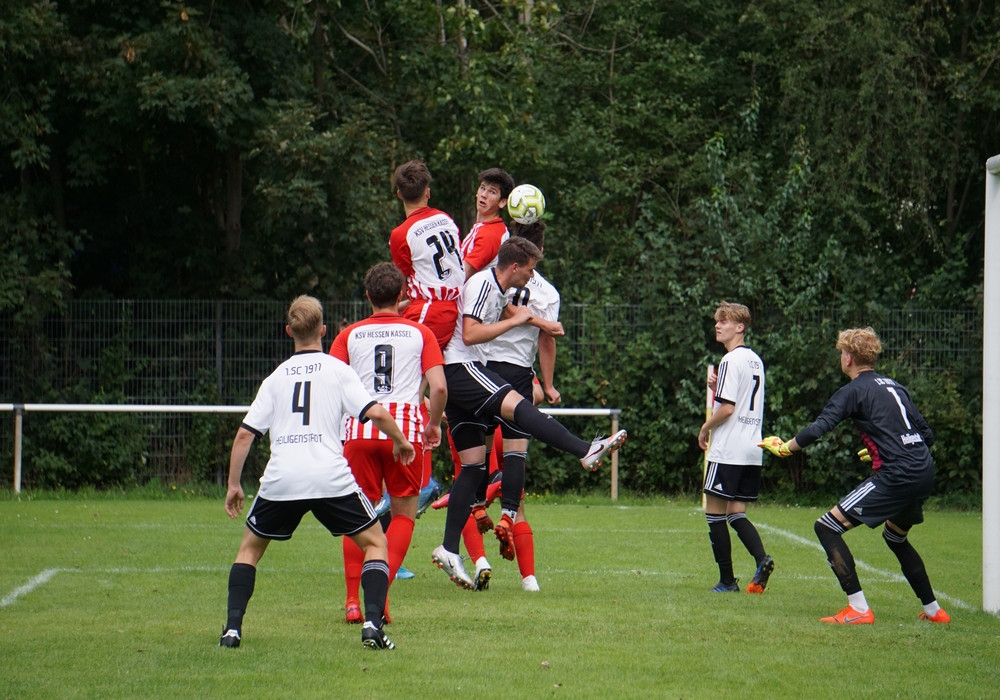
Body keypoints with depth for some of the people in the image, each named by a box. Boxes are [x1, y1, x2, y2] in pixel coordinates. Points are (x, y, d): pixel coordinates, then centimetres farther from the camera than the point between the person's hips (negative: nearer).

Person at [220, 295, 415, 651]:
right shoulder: (337, 369, 8)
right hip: (330, 476, -2)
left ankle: (232, 628, 8)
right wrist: (400, 441, 15)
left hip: (280, 478, 2)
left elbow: (245, 433, 11)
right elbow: (375, 413, -3)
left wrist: (233, 485, 18)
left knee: (250, 548, 22)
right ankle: (373, 623, -5)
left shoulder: (276, 377, 16)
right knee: (375, 542, 13)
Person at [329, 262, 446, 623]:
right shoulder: (420, 333, 8)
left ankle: (353, 600, 2)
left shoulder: (349, 335, 10)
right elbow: (438, 387, -3)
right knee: (403, 514, 11)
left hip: (360, 430, 1)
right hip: (406, 429, -1)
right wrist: (434, 424, 13)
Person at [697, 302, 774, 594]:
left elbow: (727, 408, -18)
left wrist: (706, 428, -2)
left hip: (728, 451, -8)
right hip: (753, 451, 8)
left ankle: (727, 581, 1)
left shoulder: (731, 361, -13)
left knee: (715, 512, 1)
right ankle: (762, 559, -12)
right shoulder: (755, 361, 15)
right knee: (736, 513, 11)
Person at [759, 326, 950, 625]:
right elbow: (927, 435, 21)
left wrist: (784, 447, 4)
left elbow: (818, 429, -11)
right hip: (924, 474, 8)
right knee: (895, 536, 32)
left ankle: (858, 608, -13)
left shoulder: (853, 391, -2)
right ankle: (933, 610, 34)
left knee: (827, 527, -6)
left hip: (895, 476, -8)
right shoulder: (895, 386, 20)